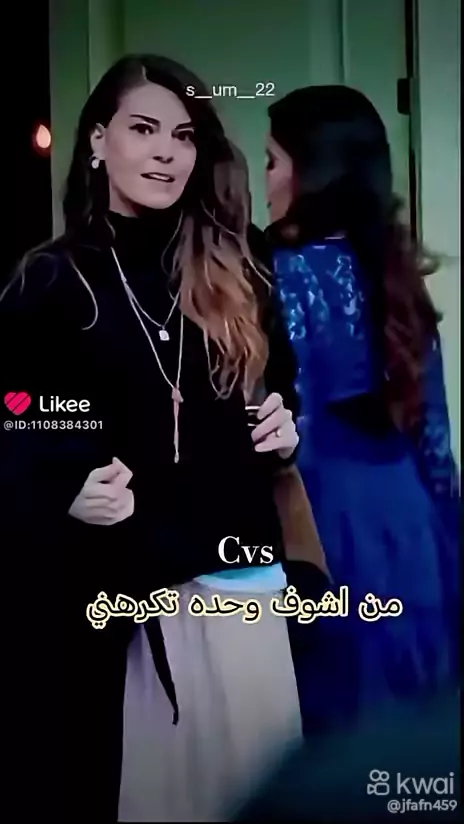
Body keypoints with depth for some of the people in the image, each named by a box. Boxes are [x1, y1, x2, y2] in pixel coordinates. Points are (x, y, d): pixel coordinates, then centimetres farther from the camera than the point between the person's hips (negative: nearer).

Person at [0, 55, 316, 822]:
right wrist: (67, 493, -19)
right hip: (108, 588, -2)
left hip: (239, 576, 3)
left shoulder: (239, 277, 8)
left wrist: (286, 430, -2)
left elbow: (284, 391, 19)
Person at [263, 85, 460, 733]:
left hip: (331, 521, -7)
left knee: (340, 715, 8)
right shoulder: (395, 268, 7)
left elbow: (287, 434, -15)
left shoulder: (292, 274, -13)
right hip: (410, 518, 7)